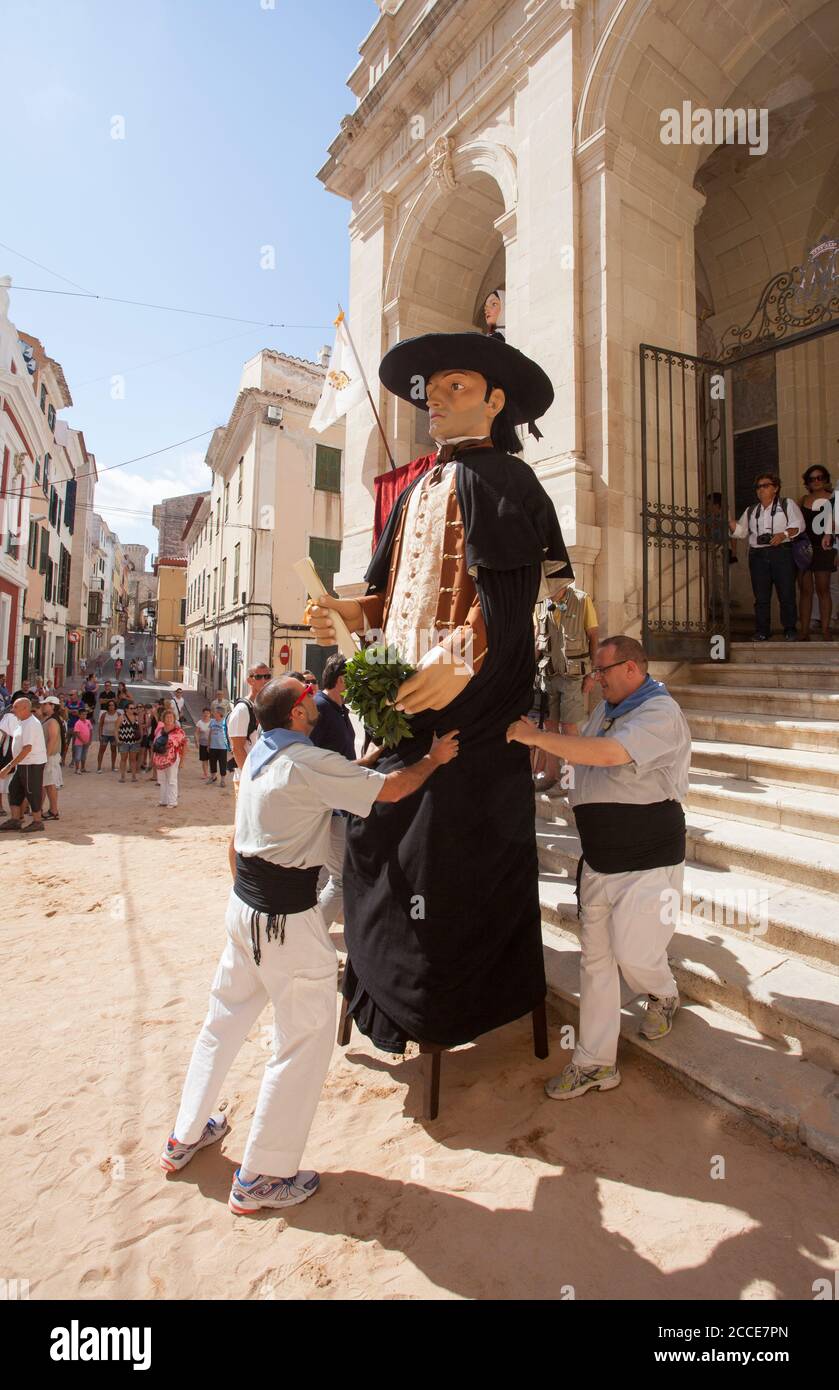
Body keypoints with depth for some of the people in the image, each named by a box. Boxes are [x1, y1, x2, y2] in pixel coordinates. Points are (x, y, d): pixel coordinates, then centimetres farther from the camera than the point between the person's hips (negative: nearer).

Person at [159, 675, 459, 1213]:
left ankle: (186, 1135, 43)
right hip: (288, 918, -9)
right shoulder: (307, 762, -21)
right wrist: (433, 758, -2)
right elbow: (392, 790, -18)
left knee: (225, 1017, 24)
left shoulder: (260, 754, 6)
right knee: (305, 1038, 8)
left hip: (246, 902, 9)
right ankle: (261, 1178, 22)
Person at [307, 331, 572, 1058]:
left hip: (472, 699, -7)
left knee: (456, 847, -2)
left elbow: (509, 597, -16)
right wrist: (353, 612, 0)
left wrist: (460, 663, -30)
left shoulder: (502, 479, -2)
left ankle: (444, 1006, 20)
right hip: (410, 697, 8)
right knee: (381, 831, 11)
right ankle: (392, 982, 32)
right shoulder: (416, 493, 21)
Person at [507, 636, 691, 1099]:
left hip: (648, 861, -7)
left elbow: (609, 754, -34)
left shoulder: (661, 713, -17)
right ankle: (594, 1063, 25)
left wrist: (535, 736, -28)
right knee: (596, 958, 11)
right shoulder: (605, 710, 10)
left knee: (632, 952, 1)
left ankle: (663, 995, 38)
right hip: (600, 860, 8)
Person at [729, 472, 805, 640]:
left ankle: (790, 629, 8)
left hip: (782, 553, -3)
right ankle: (762, 631, 7)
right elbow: (740, 531, 14)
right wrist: (729, 519, -2)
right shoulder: (750, 511, 20)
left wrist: (783, 534, -18)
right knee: (761, 597, 2)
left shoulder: (787, 504, 9)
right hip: (757, 555, 3)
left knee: (786, 594, -2)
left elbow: (798, 524, 0)